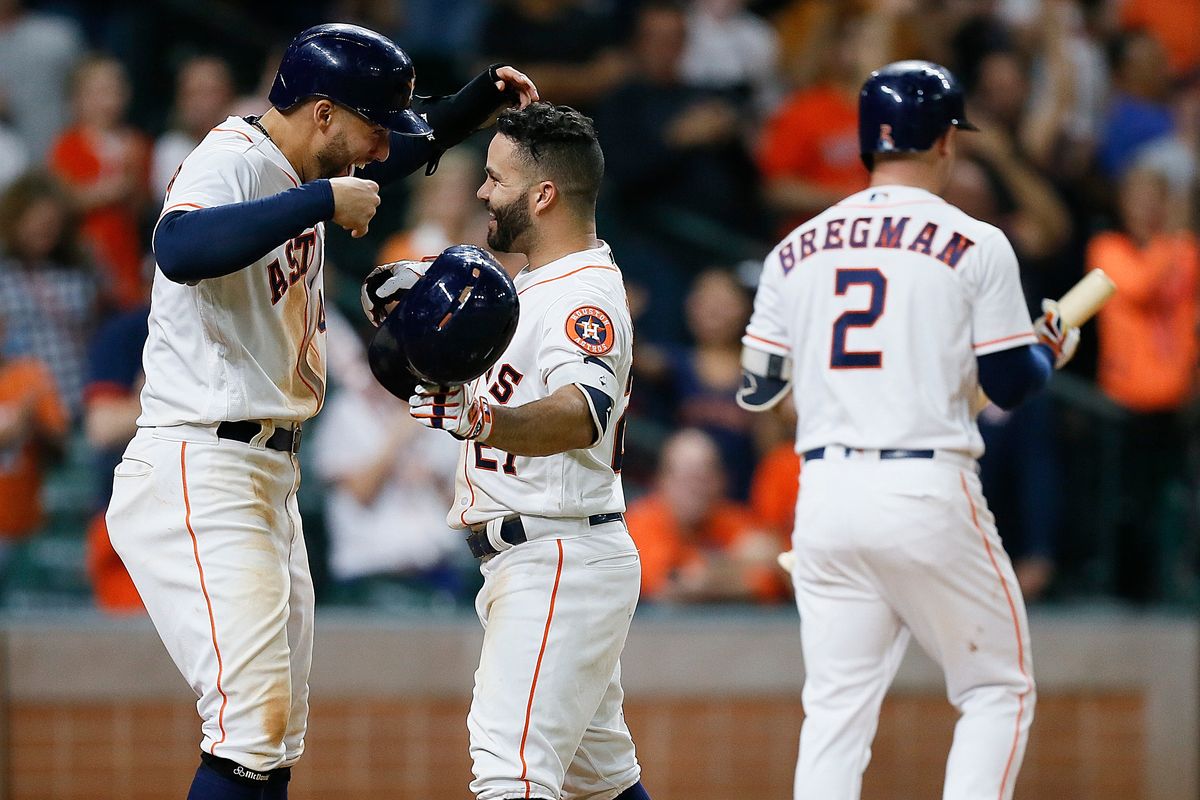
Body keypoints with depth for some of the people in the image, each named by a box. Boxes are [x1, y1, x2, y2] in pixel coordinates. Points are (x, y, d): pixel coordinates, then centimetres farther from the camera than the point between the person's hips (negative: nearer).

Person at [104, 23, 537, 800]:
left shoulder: (304, 167, 13)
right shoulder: (231, 161, -15)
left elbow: (421, 140, 32)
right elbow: (180, 250, -38)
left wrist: (487, 94, 13)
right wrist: (319, 201, -32)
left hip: (270, 474, 10)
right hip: (197, 471, -10)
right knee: (253, 730, -19)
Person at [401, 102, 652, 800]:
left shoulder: (587, 295, -16)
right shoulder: (533, 286, 17)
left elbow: (584, 413, -35)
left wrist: (490, 422, -53)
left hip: (562, 561, -11)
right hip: (528, 563, 11)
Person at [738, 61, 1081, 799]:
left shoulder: (797, 249, 9)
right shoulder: (974, 246, -3)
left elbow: (757, 389, 13)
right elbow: (1011, 386, -3)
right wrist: (1053, 350, 19)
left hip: (825, 494, 4)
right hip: (929, 490, -4)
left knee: (837, 709, 6)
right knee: (998, 690, 8)